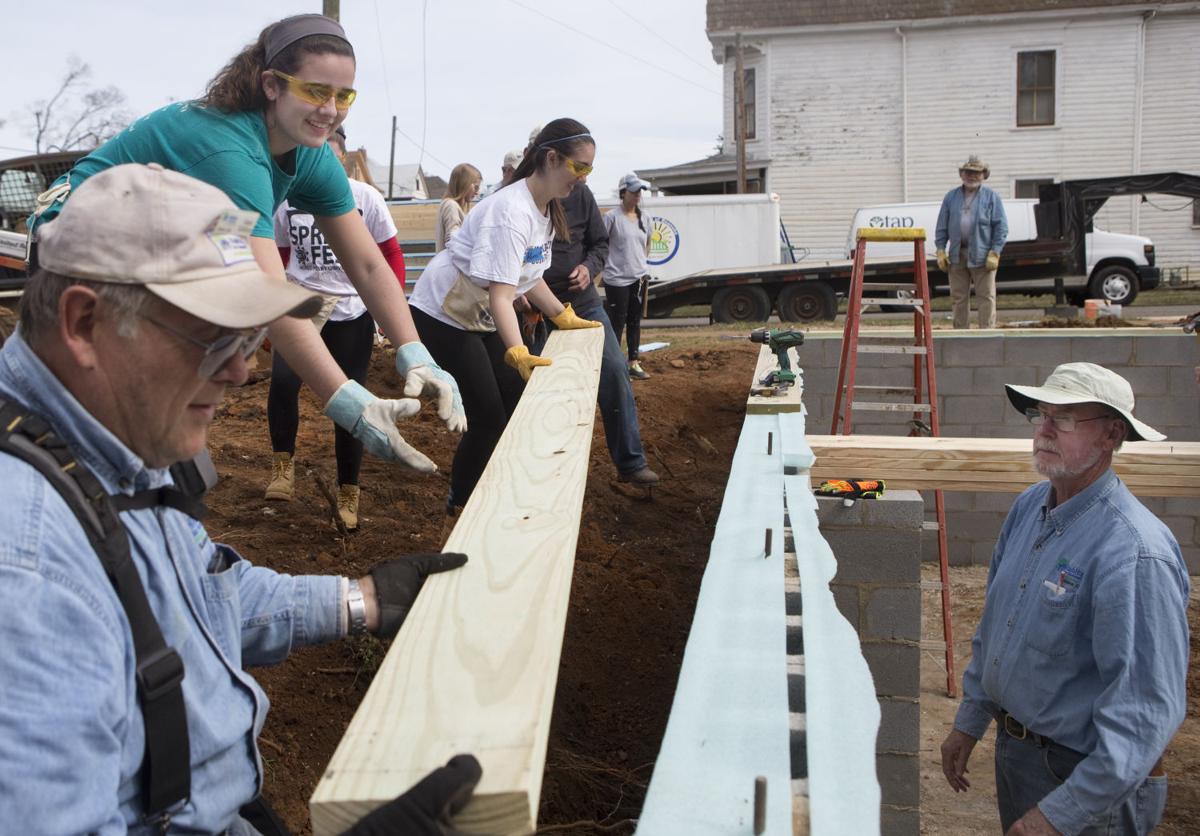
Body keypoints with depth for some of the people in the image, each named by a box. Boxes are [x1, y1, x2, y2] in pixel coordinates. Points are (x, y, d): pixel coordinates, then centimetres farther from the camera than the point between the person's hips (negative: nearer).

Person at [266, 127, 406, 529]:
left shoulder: (365, 197, -7)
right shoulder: (287, 201, 0)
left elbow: (392, 255, 1)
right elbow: (277, 261, 12)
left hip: (352, 313, -1)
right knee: (283, 379, -25)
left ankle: (348, 493, 21)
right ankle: (282, 464, -7)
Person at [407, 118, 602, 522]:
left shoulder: (547, 208, 3)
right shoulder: (512, 211, -27)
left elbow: (528, 276, 15)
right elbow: (500, 293, -33)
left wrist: (564, 317, 13)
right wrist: (517, 352, -44)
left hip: (482, 320, 10)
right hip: (444, 317, -10)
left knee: (519, 409, 7)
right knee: (488, 420, -9)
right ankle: (458, 513, 8)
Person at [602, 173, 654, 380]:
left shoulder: (644, 219, 9)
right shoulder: (612, 217, -11)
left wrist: (642, 261, 14)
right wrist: (600, 263, -12)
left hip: (638, 277, 6)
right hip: (617, 279, -6)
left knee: (635, 321, 13)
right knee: (617, 323, -2)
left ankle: (633, 363, 23)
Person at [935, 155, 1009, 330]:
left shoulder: (991, 197, 3)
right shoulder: (951, 197, 12)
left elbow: (1001, 227, -1)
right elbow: (942, 225, 12)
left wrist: (994, 253, -9)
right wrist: (940, 250, 3)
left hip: (982, 255, -3)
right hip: (957, 255, 3)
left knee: (986, 297, -2)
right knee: (959, 297, 7)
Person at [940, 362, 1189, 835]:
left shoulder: (1136, 552, -27)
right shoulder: (1028, 508, -1)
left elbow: (1146, 710, -28)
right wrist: (969, 723, 15)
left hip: (1087, 780, -8)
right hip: (1014, 749, 8)